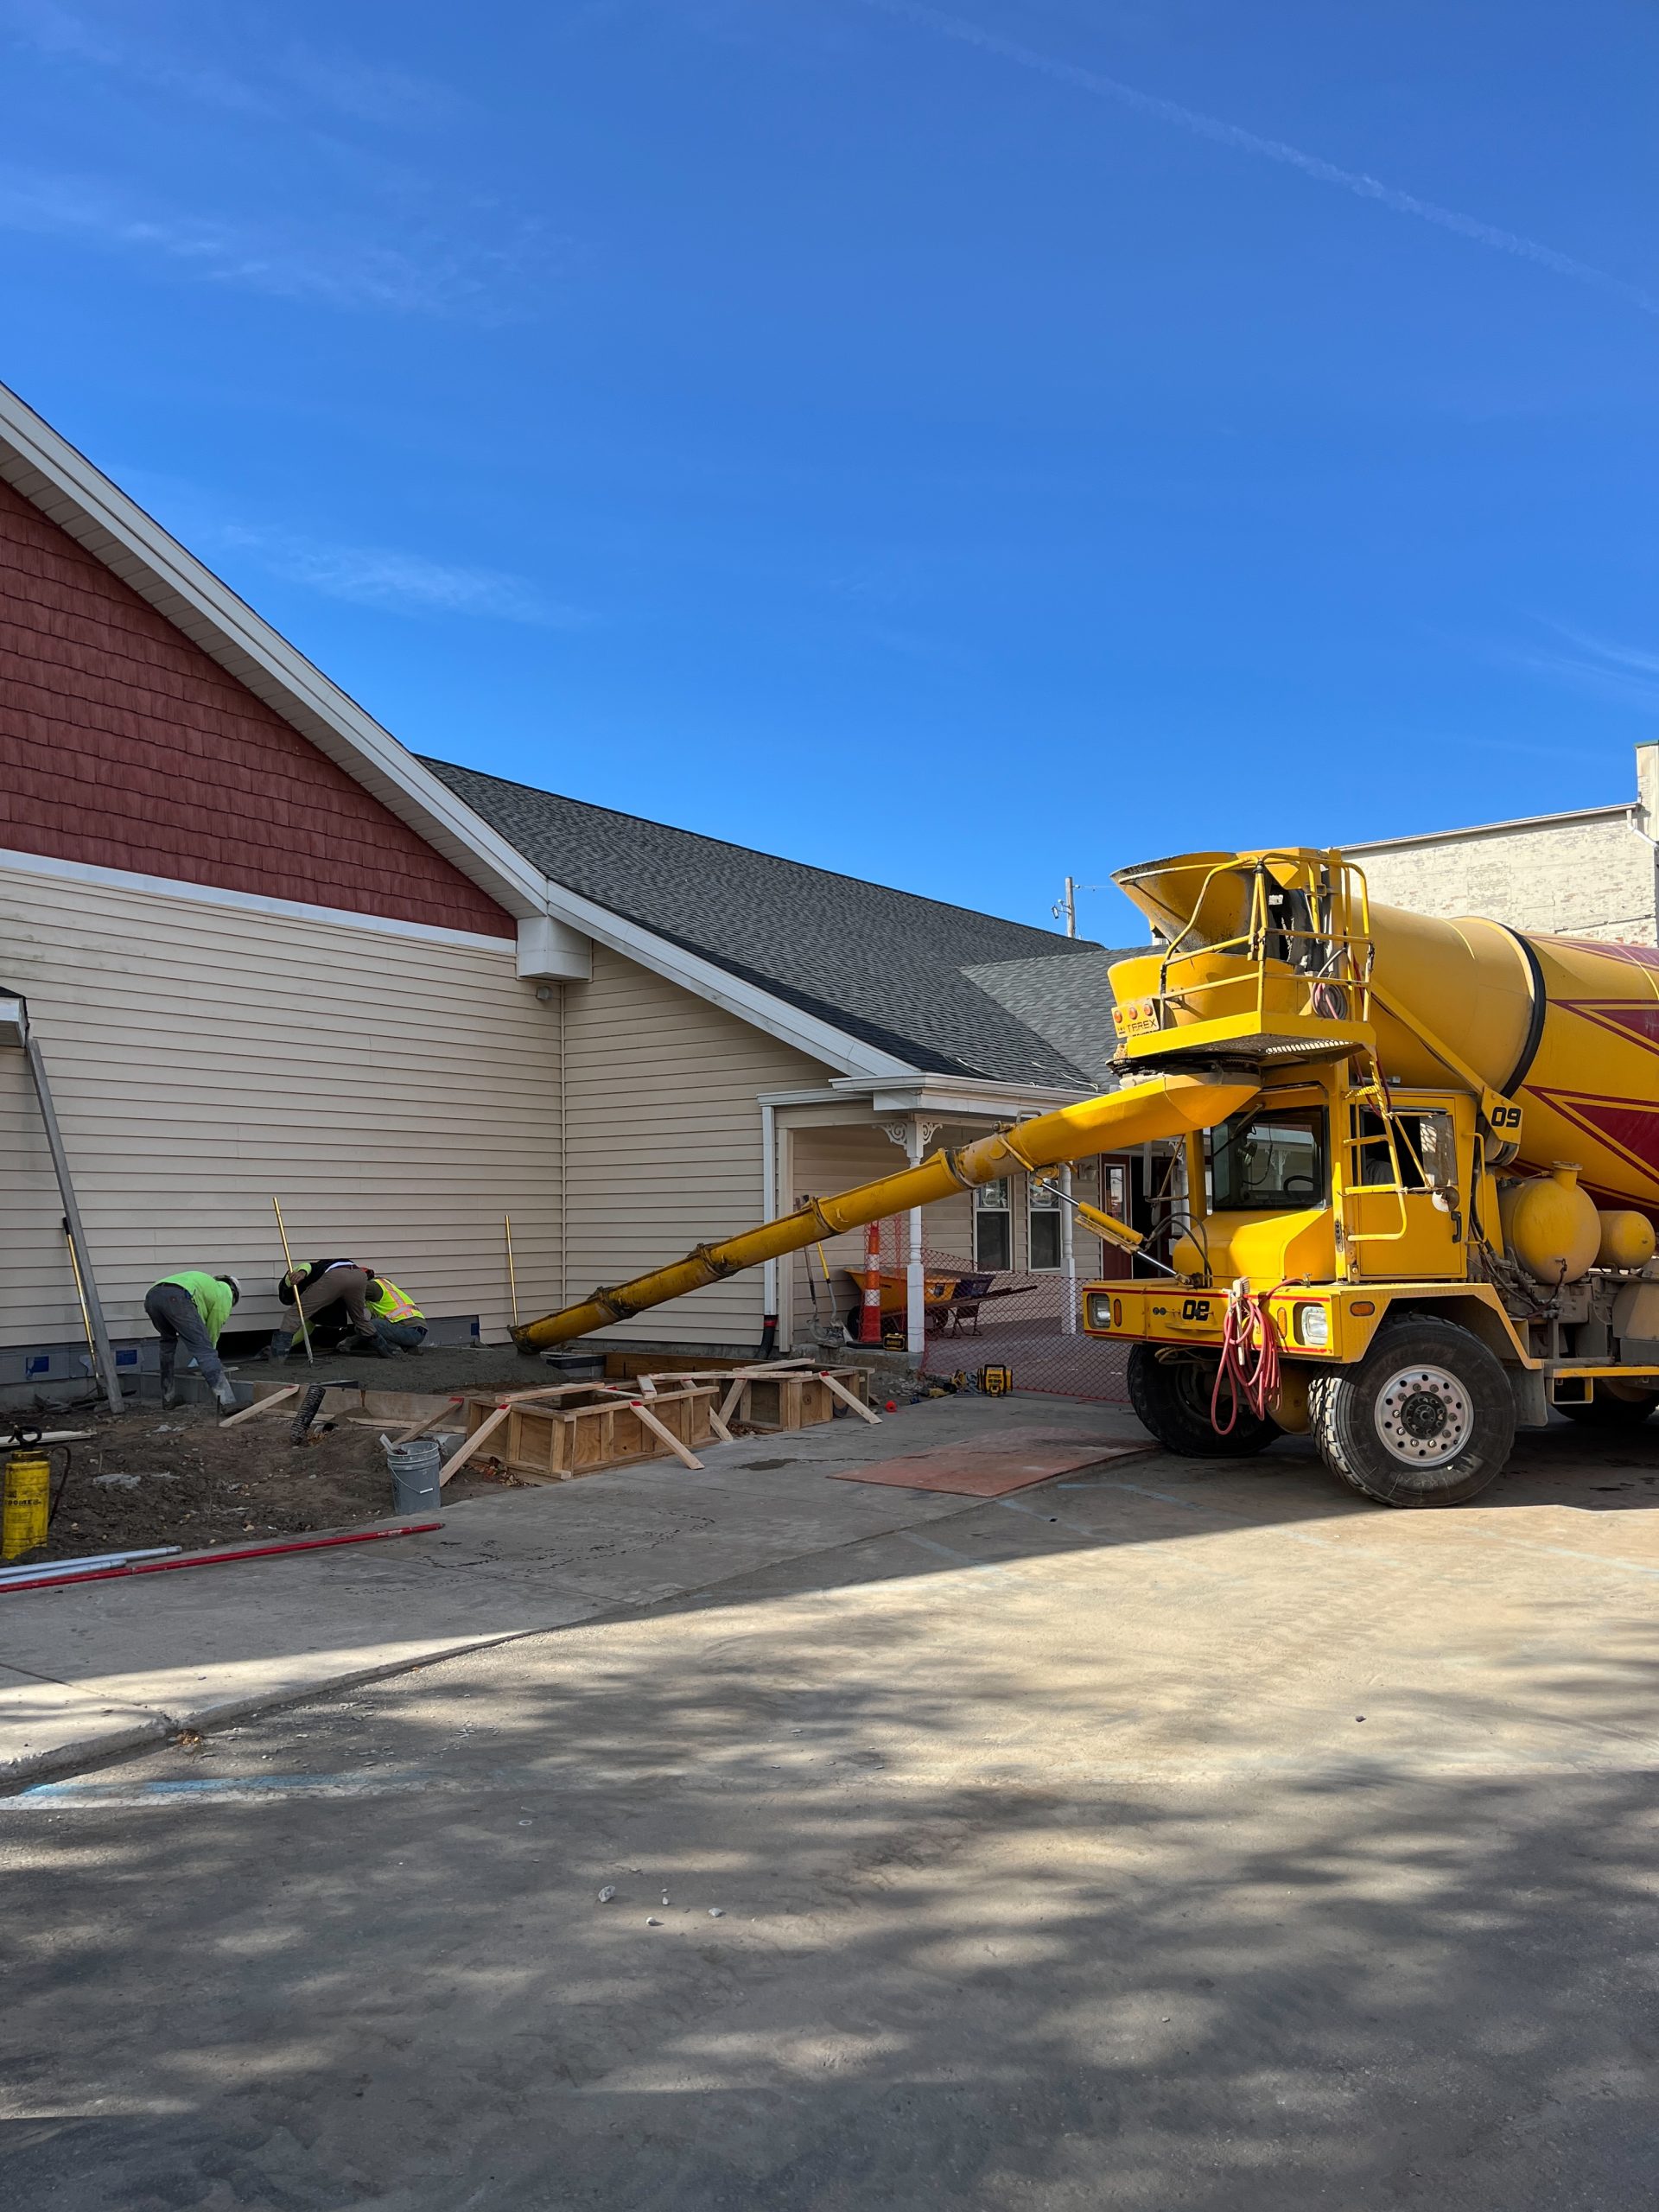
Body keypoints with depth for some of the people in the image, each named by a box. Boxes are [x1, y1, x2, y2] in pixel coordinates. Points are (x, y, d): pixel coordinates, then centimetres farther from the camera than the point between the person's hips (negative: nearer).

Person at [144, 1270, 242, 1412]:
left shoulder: (206, 1282, 45)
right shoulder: (225, 1291, 27)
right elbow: (214, 1327, 28)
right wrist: (209, 1350, 42)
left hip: (152, 1295, 7)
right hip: (177, 1299, -7)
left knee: (168, 1342, 32)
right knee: (205, 1351, -5)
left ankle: (168, 1399, 32)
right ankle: (226, 1401, -15)